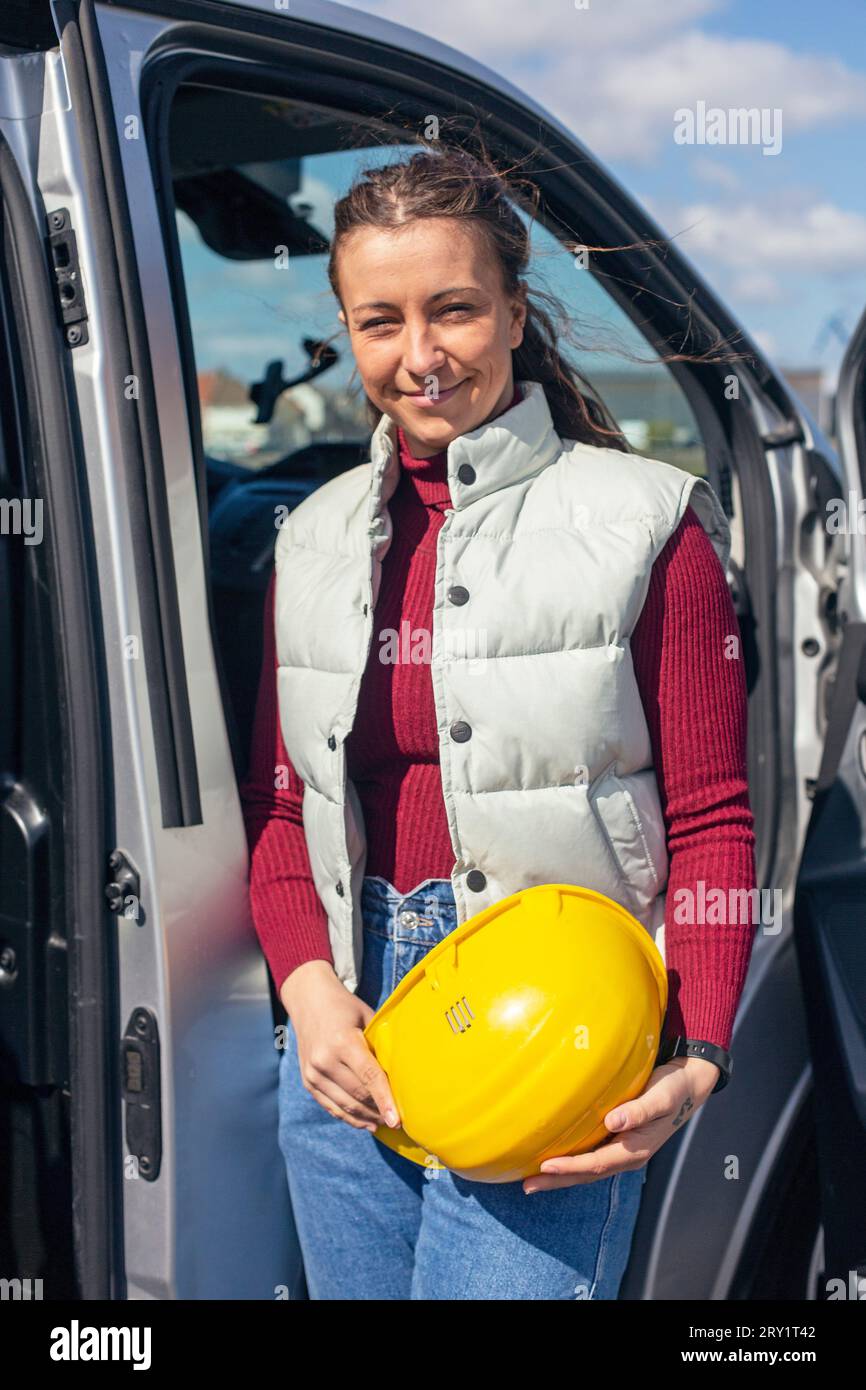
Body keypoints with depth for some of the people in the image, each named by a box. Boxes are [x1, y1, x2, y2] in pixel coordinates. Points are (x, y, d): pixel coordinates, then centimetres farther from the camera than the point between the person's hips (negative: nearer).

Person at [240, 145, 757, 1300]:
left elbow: (711, 821, -5)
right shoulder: (317, 540, 11)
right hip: (347, 1027, 5)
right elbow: (279, 805, 12)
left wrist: (696, 1056, -16)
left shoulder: (643, 522, -3)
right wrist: (310, 986, -5)